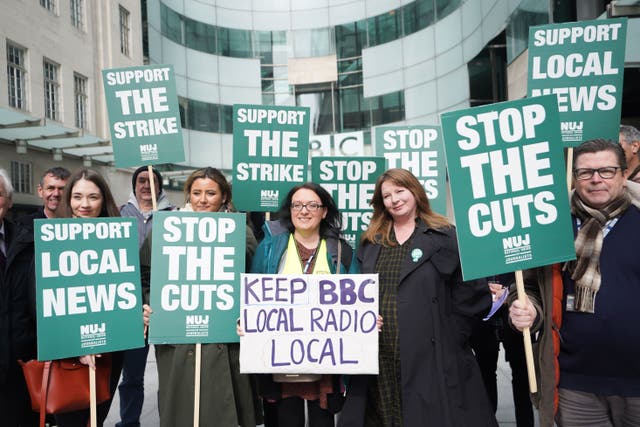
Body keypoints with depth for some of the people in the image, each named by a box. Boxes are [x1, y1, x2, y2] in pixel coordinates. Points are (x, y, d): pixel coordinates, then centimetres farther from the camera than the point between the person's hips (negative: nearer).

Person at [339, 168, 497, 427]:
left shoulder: (446, 236, -1)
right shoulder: (370, 242, 13)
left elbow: (472, 294, -4)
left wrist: (451, 338, -5)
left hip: (430, 355, -4)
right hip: (378, 357, 4)